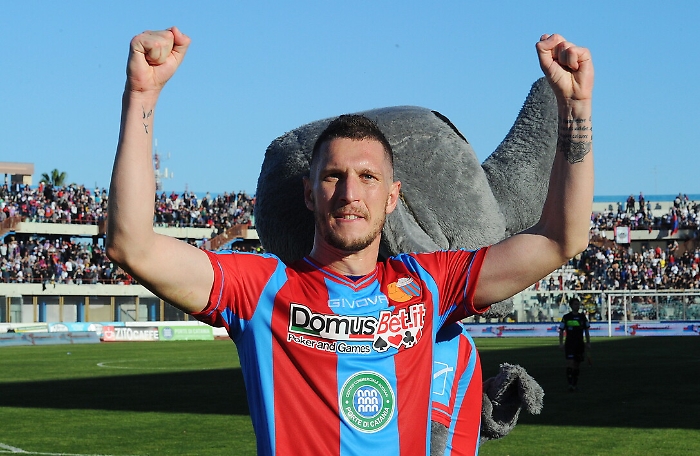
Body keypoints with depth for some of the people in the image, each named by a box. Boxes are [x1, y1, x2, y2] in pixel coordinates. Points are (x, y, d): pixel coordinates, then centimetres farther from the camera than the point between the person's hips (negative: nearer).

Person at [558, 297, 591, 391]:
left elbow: (586, 331, 12)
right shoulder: (566, 317, -1)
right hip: (569, 344, -3)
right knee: (570, 363, -15)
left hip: (580, 344, 3)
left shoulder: (582, 317, 7)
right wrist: (561, 343, -8)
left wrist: (588, 343, 5)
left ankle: (575, 383, 19)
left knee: (577, 364, 8)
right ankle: (570, 384, -19)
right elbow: (561, 331, 1)